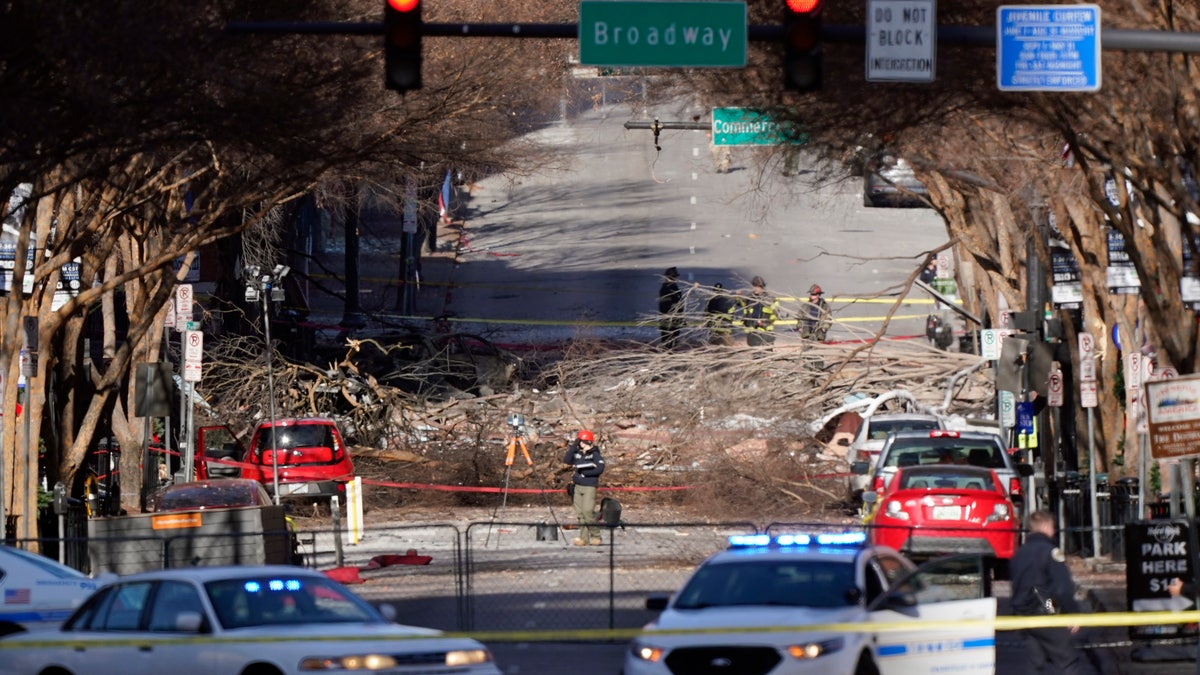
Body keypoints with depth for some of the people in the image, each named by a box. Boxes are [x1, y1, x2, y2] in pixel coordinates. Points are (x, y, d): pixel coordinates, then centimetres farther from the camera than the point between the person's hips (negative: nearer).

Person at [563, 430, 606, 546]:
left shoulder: (595, 454, -5)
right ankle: (584, 538, 6)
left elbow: (600, 469, -15)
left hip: (589, 486, -6)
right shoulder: (577, 453, 11)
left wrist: (583, 474, -14)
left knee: (588, 511, -14)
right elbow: (566, 460, -1)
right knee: (580, 513, 3)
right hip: (577, 486, 6)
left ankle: (596, 536, 0)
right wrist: (573, 447, -7)